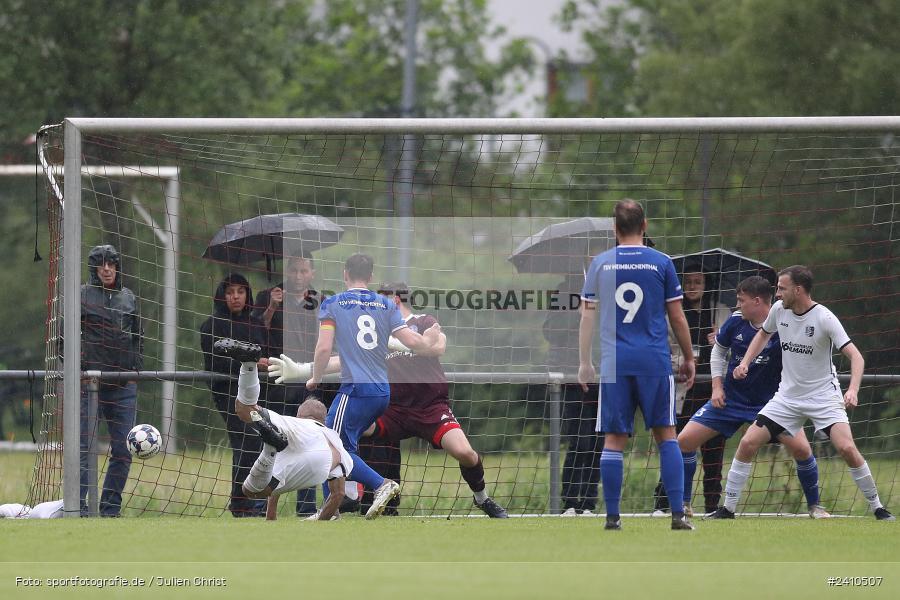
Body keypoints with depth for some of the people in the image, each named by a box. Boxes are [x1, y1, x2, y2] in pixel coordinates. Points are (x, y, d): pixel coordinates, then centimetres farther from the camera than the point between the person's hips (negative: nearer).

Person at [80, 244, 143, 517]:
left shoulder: (129, 298, 14)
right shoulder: (82, 295, 1)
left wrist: (136, 369, 10)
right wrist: (75, 368, -5)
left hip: (123, 384, 4)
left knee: (123, 450, 3)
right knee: (84, 446, -8)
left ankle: (110, 507, 11)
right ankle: (78, 504, -5)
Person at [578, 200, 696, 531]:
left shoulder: (599, 264, 5)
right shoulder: (661, 263, 1)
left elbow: (587, 317, 8)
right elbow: (677, 317, 5)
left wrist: (584, 363, 16)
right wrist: (688, 358, 17)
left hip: (614, 363, 1)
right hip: (655, 362, -1)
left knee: (614, 440, 4)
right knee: (666, 435, 4)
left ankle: (612, 516, 2)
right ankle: (678, 514, -4)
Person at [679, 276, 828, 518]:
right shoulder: (735, 322, -5)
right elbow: (719, 350, 13)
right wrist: (717, 386, 3)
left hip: (770, 402, -3)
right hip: (731, 398, 3)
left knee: (801, 448, -19)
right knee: (685, 441, -8)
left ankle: (814, 506, 4)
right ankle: (683, 504, 8)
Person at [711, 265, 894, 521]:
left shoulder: (824, 318, -17)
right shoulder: (779, 310, -1)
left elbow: (855, 356, -21)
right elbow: (764, 333, 22)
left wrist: (853, 390, -37)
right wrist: (745, 362, 8)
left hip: (823, 397, -5)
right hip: (787, 397, 5)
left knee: (847, 447, -22)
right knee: (747, 444, -7)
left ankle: (877, 507, -6)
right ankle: (728, 508, 4)